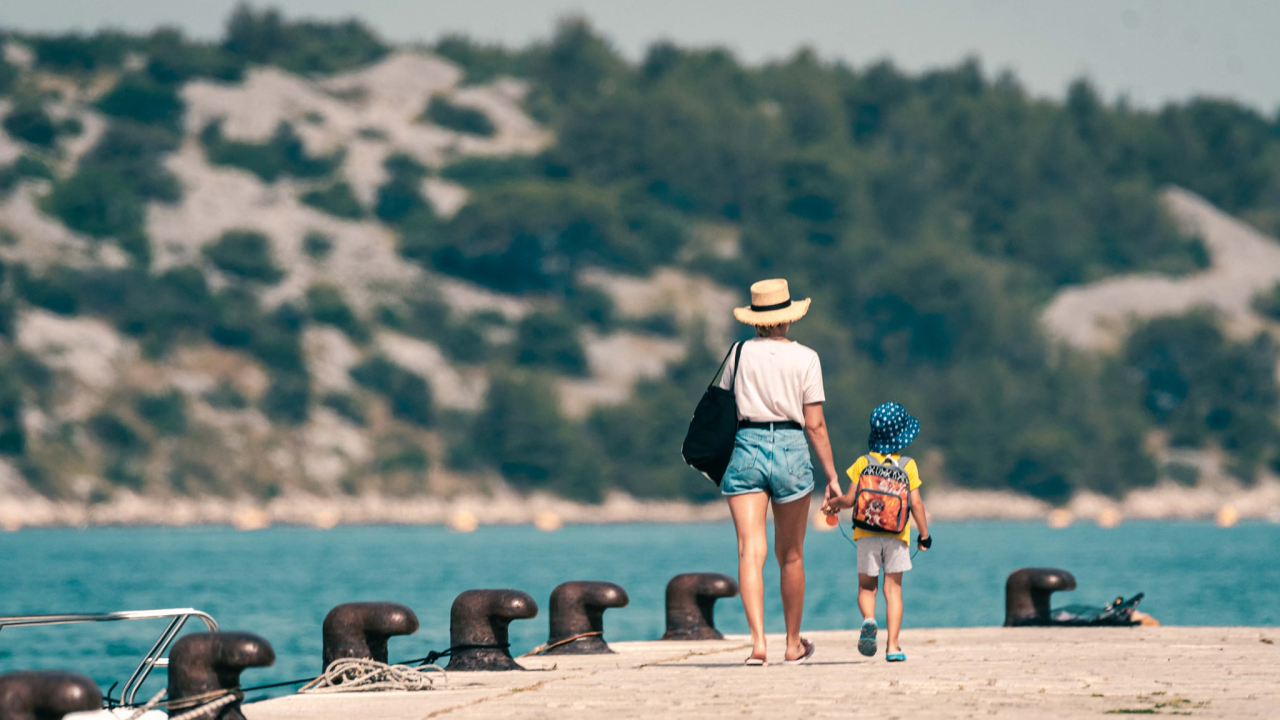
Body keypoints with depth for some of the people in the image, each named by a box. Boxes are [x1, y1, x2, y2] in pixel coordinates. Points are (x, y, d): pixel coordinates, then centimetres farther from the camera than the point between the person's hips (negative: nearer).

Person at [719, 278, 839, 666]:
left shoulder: (741, 354, 4)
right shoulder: (805, 358, 0)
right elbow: (815, 425, -2)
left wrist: (720, 461, 24)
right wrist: (832, 476, 4)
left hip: (746, 449, 0)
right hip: (791, 452, 0)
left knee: (750, 551, -7)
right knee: (790, 555, 15)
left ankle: (758, 641, -24)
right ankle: (793, 645, 27)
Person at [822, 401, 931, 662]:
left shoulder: (863, 464, 3)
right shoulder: (908, 466, 3)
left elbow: (851, 499, -2)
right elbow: (916, 503, -1)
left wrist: (833, 503, 20)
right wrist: (924, 534, 8)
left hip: (866, 533, 0)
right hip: (897, 535, 0)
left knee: (866, 586, 13)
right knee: (893, 589, 3)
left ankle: (868, 620, -18)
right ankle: (892, 645, -4)